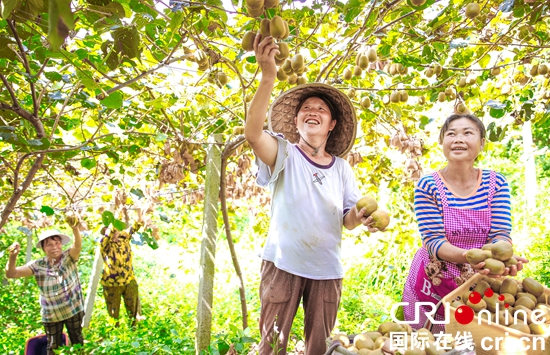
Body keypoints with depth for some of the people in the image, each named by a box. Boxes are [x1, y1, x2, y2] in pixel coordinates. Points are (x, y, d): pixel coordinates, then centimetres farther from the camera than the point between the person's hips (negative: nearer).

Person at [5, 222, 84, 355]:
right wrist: (13, 256, -34)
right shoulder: (37, 265, -10)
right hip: (50, 315, 1)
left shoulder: (69, 257, -14)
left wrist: (75, 228, -56)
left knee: (77, 341, 19)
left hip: (74, 310, -1)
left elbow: (78, 244, -35)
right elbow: (11, 274, -14)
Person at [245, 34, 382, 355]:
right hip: (283, 263, -3)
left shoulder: (342, 168, 5)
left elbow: (347, 219, 5)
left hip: (327, 268, 3)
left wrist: (361, 217, -19)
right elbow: (253, 133, -27)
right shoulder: (284, 154, -6)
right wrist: (269, 76, -36)